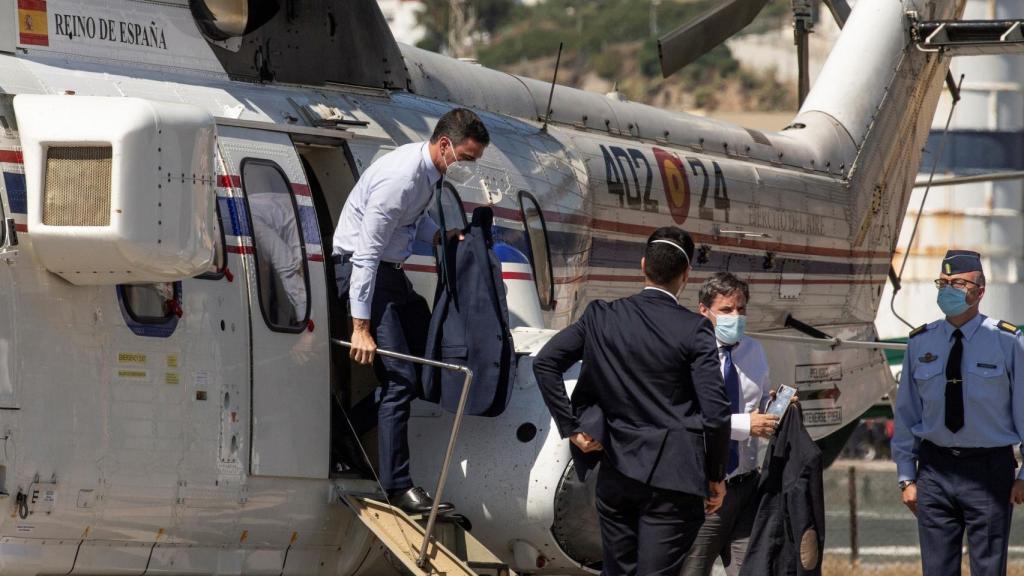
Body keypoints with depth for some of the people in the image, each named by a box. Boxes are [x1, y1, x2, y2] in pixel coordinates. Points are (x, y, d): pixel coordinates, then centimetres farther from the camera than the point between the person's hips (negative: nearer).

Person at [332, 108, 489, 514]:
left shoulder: (431, 169, 3)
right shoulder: (401, 178, -26)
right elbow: (367, 252, -26)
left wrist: (439, 236, 2)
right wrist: (361, 327, -26)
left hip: (390, 269, 10)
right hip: (360, 269, -10)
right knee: (400, 377, -14)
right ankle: (397, 485, -12)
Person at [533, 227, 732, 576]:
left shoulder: (601, 317, 2)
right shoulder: (694, 330, -9)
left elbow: (545, 362, 2)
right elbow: (715, 413, -11)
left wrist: (571, 427, 5)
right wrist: (716, 476, 2)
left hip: (617, 474, 4)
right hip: (672, 480, -4)